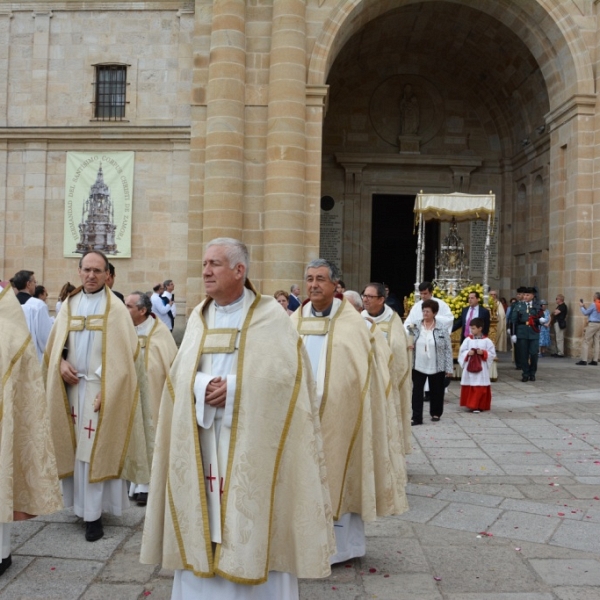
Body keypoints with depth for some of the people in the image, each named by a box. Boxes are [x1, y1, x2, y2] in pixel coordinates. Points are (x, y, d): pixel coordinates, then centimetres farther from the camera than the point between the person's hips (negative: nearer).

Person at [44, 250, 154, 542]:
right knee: (74, 447, 9)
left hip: (101, 388, -5)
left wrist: (106, 390, -16)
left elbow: (123, 354, -9)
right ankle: (81, 503, 22)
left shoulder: (115, 308, -5)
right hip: (71, 387, 5)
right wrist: (60, 364, -7)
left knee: (95, 449, -4)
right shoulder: (69, 305, 10)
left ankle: (93, 512, 2)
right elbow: (54, 345, 14)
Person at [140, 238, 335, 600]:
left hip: (251, 438, -4)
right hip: (202, 437, 4)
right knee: (203, 514, 9)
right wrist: (202, 387, -15)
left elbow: (286, 372, -12)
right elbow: (180, 374, 7)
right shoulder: (199, 317, 10)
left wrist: (234, 387, -19)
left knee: (251, 514, 2)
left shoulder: (270, 316, -4)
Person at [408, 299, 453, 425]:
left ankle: (436, 413, 30)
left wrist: (449, 368, -7)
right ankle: (417, 417, 1)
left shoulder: (442, 328, -5)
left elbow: (448, 349, -4)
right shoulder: (415, 326, 1)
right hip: (418, 366, 1)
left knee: (436, 391, 11)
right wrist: (408, 345, -14)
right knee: (417, 391, -2)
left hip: (437, 367, -1)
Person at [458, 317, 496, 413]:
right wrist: (468, 353, -15)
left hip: (481, 368, -2)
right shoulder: (468, 339, 3)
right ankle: (470, 404, 18)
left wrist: (483, 353, -17)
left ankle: (479, 406, 6)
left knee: (481, 388, -3)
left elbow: (492, 354, -1)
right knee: (469, 387, 5)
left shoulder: (487, 341, -2)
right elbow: (461, 352, 4)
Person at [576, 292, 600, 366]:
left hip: (592, 324, -8)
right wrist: (584, 307, 21)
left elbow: (585, 313, -4)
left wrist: (581, 307, 10)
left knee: (586, 342, -5)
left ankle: (584, 360, -9)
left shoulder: (593, 304, -11)